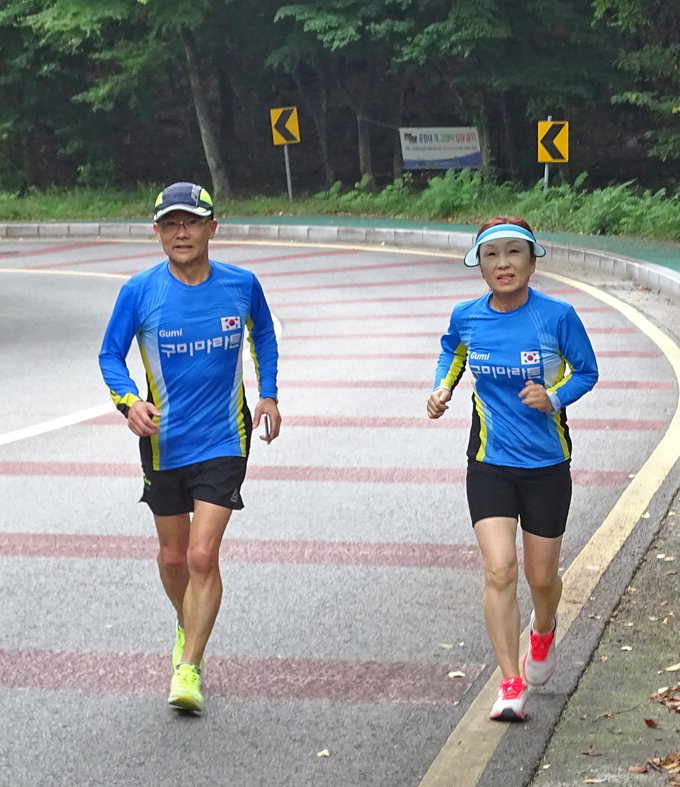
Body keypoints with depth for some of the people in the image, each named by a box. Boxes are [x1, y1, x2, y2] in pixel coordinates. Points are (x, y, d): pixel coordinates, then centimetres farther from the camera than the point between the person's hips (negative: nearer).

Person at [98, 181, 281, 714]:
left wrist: (268, 394, 7)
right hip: (163, 441, 1)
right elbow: (111, 355, -1)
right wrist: (130, 402, -19)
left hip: (223, 442, -1)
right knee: (173, 557, 15)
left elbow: (264, 334, 16)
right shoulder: (139, 292, -9)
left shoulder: (241, 285, -5)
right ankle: (188, 627, 44)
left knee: (203, 555, -12)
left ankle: (189, 669, -4)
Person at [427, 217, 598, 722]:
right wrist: (442, 389, -1)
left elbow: (586, 372, 0)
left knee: (541, 576, 11)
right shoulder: (466, 317, -5)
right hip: (490, 466, 1)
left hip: (547, 466, -1)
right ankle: (512, 687, -8)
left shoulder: (557, 316, -12)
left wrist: (554, 398, -18)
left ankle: (543, 632, 47)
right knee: (499, 571, -14)